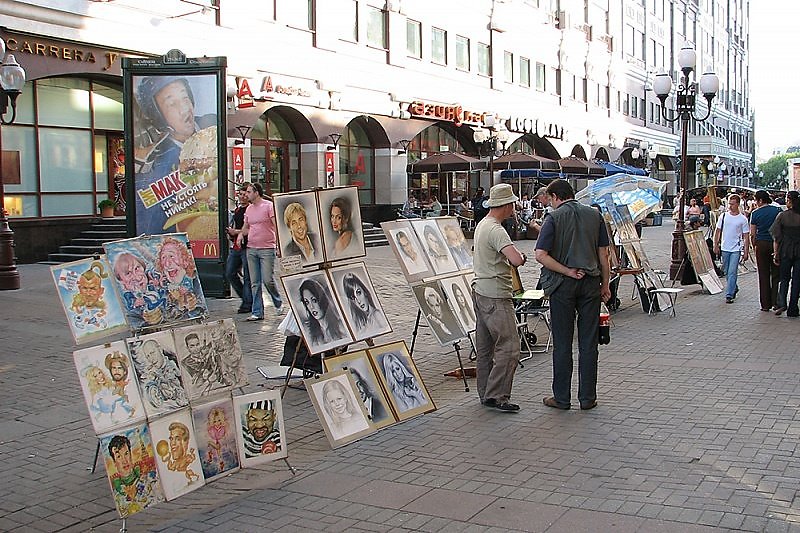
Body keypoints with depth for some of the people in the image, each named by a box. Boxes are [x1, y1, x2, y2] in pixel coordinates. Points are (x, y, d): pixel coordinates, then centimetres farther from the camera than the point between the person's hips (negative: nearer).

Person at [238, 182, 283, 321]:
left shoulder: (269, 206, -5)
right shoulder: (249, 209, 15)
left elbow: (276, 225, -9)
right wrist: (241, 234, 4)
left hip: (267, 248, -6)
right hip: (251, 249, 6)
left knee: (268, 280, -7)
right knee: (255, 283, 4)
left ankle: (278, 303, 19)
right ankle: (257, 312, 8)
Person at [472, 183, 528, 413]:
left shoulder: (481, 225, 12)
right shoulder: (496, 230, -20)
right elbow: (516, 260, -32)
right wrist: (522, 256, -9)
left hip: (480, 291, 11)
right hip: (496, 297, -11)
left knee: (484, 347, 14)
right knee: (509, 347, -7)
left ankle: (485, 393, 22)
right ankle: (496, 396, -5)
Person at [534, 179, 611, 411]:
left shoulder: (554, 218, -6)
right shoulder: (595, 215, 5)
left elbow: (541, 255, -16)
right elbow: (603, 254, 5)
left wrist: (568, 271, -11)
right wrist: (605, 284, 12)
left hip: (563, 285, -3)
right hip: (591, 283, 3)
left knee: (562, 344, 5)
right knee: (588, 343, 8)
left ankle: (561, 397, 11)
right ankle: (588, 397, 13)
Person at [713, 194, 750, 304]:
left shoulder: (743, 219, -3)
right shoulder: (723, 216, 3)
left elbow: (746, 237, 0)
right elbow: (717, 231, 10)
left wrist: (746, 252, -3)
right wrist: (716, 246, 6)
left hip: (736, 249, -3)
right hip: (725, 248, 4)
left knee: (732, 272, -10)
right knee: (727, 272, 13)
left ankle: (729, 295, -9)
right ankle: (734, 288, 35)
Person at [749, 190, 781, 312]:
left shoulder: (755, 213, -3)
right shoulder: (778, 210, -1)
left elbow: (752, 234, -1)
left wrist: (754, 248, 11)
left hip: (761, 244, 0)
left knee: (763, 275, 6)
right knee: (776, 274, 8)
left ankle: (765, 305, 8)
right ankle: (776, 303, 5)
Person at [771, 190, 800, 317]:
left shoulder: (782, 215, -6)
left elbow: (776, 237, -6)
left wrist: (776, 253, 0)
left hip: (786, 250, -1)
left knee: (784, 278, 14)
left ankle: (782, 303, -3)